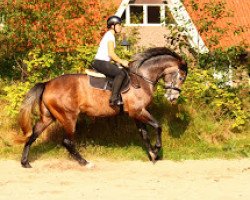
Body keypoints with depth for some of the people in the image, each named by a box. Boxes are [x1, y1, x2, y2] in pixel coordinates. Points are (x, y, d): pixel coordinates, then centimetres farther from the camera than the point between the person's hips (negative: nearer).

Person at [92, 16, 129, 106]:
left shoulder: (108, 35, 21)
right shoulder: (110, 35, -10)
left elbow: (110, 54, 21)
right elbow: (111, 54, -17)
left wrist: (121, 61, 12)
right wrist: (121, 62, -9)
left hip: (102, 62, 11)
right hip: (100, 62, -11)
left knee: (122, 71, 15)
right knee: (121, 73, -23)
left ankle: (119, 96, 12)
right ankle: (114, 99, -27)